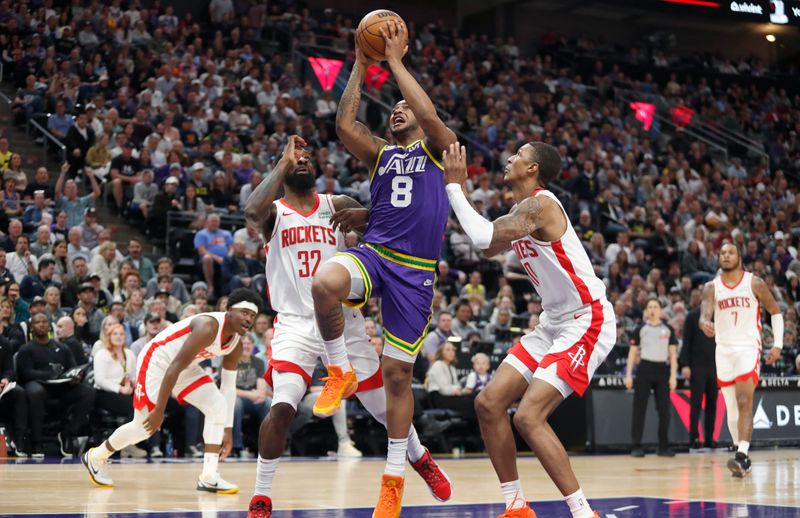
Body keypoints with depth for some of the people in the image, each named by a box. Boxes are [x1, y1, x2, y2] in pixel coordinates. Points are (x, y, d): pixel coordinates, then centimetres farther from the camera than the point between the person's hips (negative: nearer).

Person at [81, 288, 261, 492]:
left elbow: (229, 386, 4)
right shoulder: (208, 328, -32)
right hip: (156, 361, -8)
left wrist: (227, 430, 3)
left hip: (186, 367, 8)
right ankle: (95, 457, 28)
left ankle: (209, 477, -14)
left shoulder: (236, 345, -6)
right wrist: (159, 410, -31)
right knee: (143, 427, 0)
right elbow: (174, 367, -32)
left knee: (218, 405, -13)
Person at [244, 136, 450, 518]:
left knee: (385, 406, 13)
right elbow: (252, 210, -25)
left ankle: (420, 458, 42)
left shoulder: (337, 206, 6)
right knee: (282, 407, -23)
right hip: (296, 325, -2)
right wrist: (283, 162, -17)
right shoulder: (274, 213, 0)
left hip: (345, 323, 2)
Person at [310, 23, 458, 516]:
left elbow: (430, 115, -13)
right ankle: (341, 373, -12)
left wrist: (396, 60, -7)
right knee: (325, 282, -35)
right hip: (374, 253, 2)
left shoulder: (438, 148, 9)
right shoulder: (379, 153, 18)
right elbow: (345, 125, 0)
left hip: (416, 271, -2)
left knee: (398, 373, 1)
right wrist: (360, 67, 2)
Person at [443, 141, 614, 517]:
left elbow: (484, 238, -31)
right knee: (489, 403, 3)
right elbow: (486, 248, 23)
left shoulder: (540, 205, -19)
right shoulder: (522, 212, 12)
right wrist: (459, 189, 16)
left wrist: (454, 186, -20)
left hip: (588, 321, -10)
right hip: (554, 322, 10)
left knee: (529, 416, -20)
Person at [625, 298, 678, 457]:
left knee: (664, 410, 0)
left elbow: (673, 353, 8)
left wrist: (673, 375, -1)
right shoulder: (640, 329, 7)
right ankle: (636, 446, -1)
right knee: (639, 409, -4)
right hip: (645, 369, -1)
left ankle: (663, 446, 9)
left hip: (662, 370, 1)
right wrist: (628, 375, -1)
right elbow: (633, 352, 7)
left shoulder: (668, 329, 9)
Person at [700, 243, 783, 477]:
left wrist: (778, 345, 0)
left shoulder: (755, 283, -2)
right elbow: (704, 313, -13)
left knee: (744, 403, -18)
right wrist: (705, 323, -38)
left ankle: (742, 456, -27)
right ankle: (742, 454, 22)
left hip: (748, 348, -4)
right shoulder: (712, 287, 3)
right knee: (731, 408, 10)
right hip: (724, 350, 4)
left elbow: (775, 311, 7)